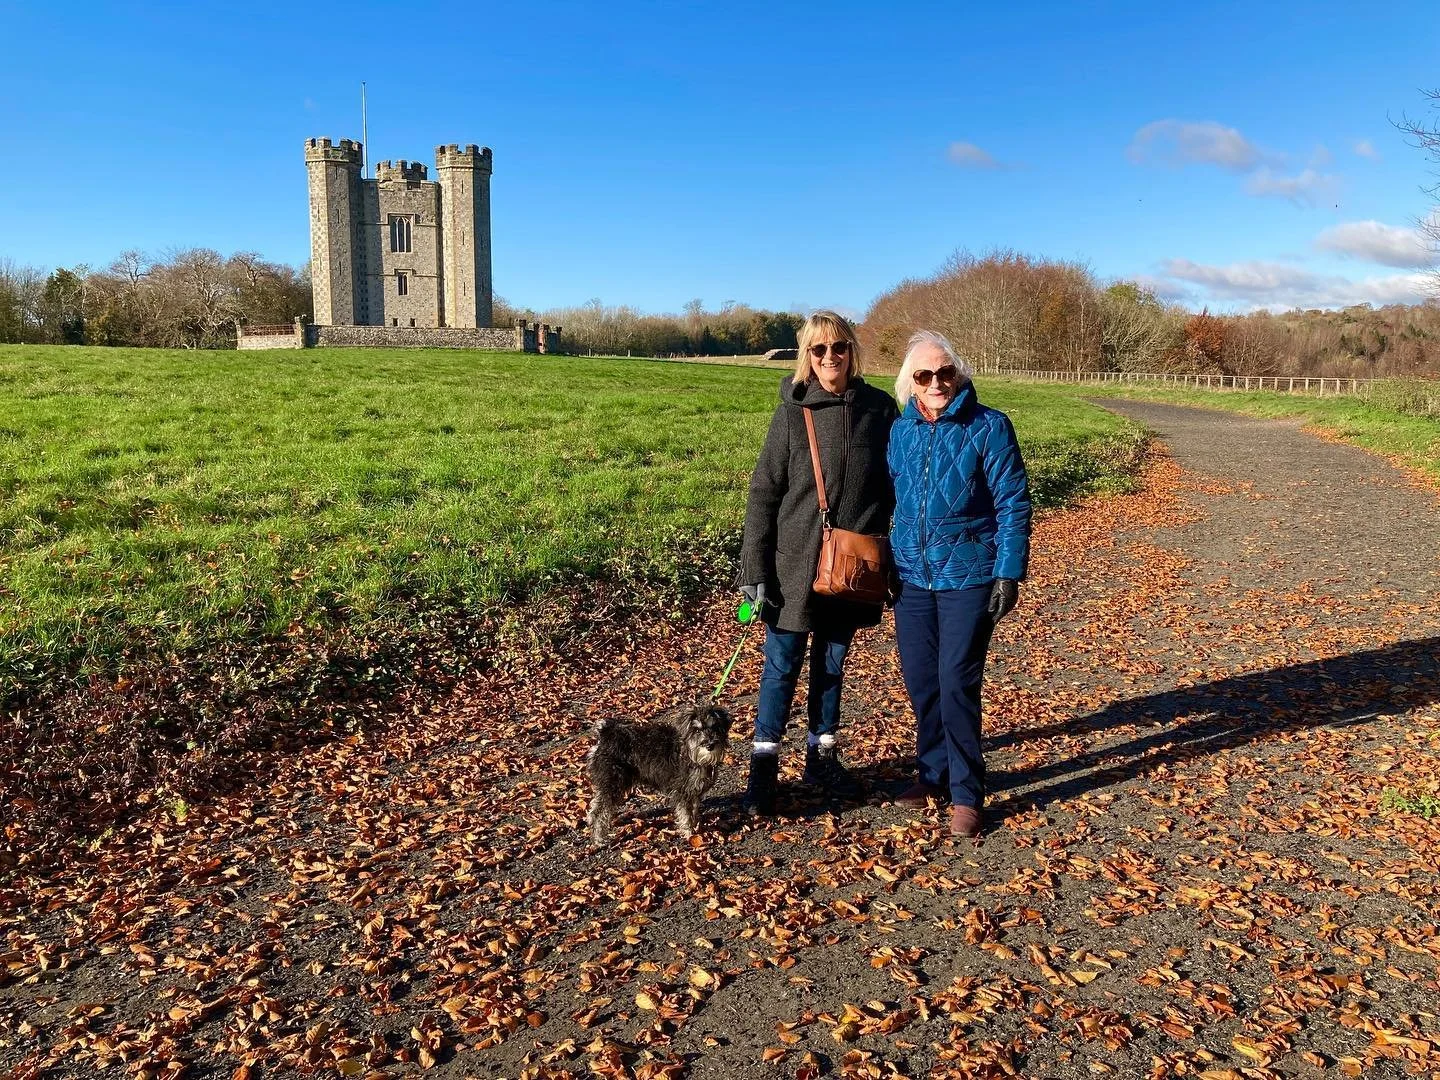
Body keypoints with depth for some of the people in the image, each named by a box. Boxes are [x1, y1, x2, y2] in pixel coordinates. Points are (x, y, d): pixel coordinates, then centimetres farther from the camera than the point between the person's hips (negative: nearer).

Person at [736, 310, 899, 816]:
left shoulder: (879, 409, 1)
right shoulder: (793, 412, -5)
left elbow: (894, 485, 7)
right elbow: (763, 491, -5)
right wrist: (754, 567, -9)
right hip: (795, 563, -2)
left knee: (833, 662, 15)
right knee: (783, 663, 4)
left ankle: (821, 755, 30)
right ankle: (763, 765, 16)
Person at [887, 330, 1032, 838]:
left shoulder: (989, 427, -7)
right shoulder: (900, 431, 6)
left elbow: (1013, 505, -7)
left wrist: (1010, 573, -12)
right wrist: (884, 566, 12)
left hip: (968, 575, -4)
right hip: (912, 575, 5)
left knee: (957, 684, -4)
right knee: (920, 681, 10)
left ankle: (966, 793, 10)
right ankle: (933, 774, 28)